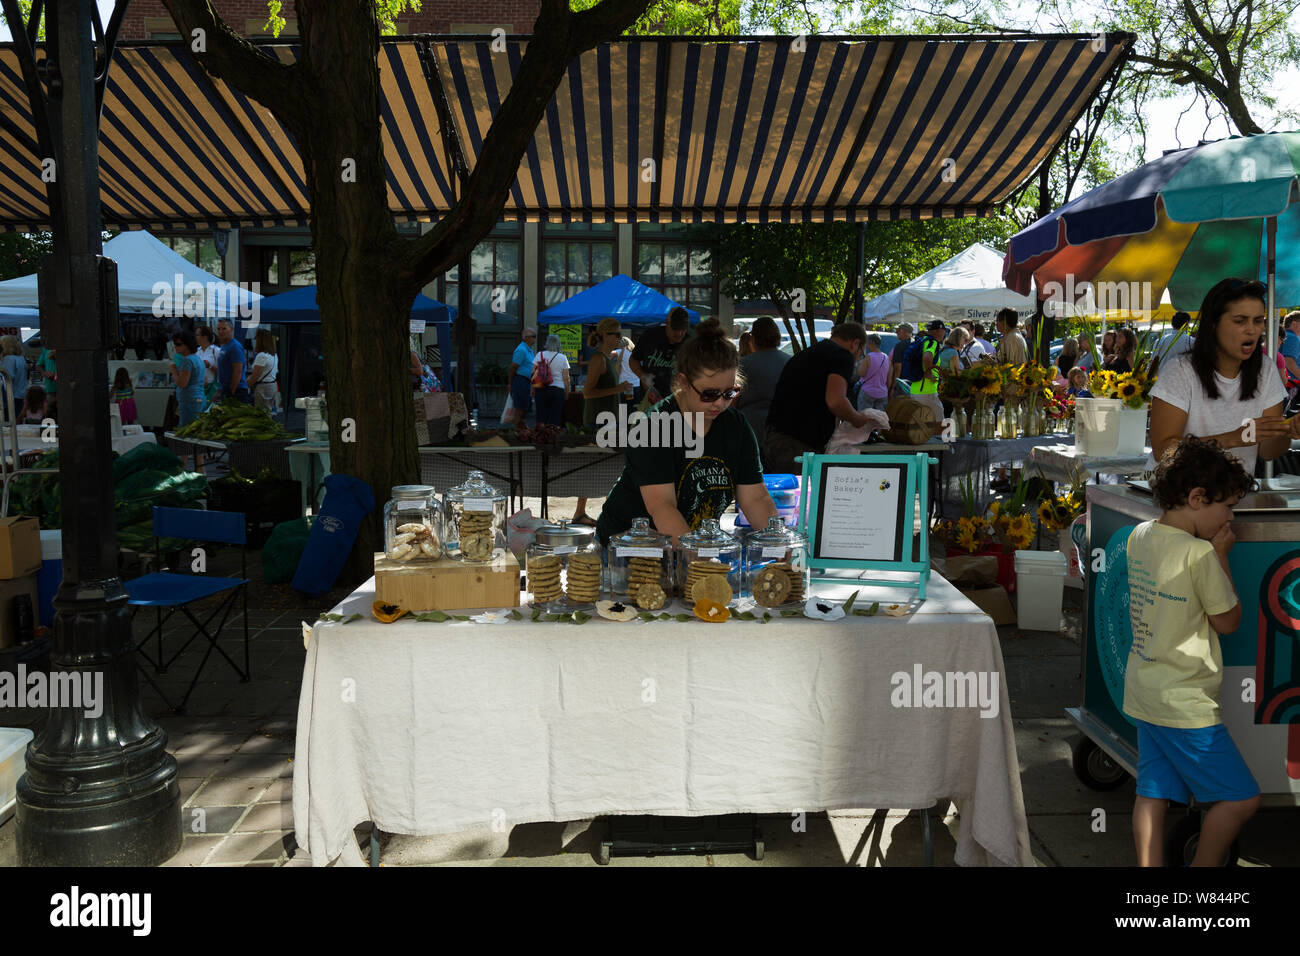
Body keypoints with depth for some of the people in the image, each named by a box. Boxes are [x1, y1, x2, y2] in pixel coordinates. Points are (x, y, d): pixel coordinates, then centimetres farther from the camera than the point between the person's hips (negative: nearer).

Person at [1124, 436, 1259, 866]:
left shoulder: (1139, 536, 3)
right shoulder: (1200, 553, -20)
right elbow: (1228, 621, -7)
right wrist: (1221, 554, -2)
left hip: (1143, 691, 8)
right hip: (1185, 703, -8)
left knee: (1153, 794, 12)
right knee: (1241, 798, 5)